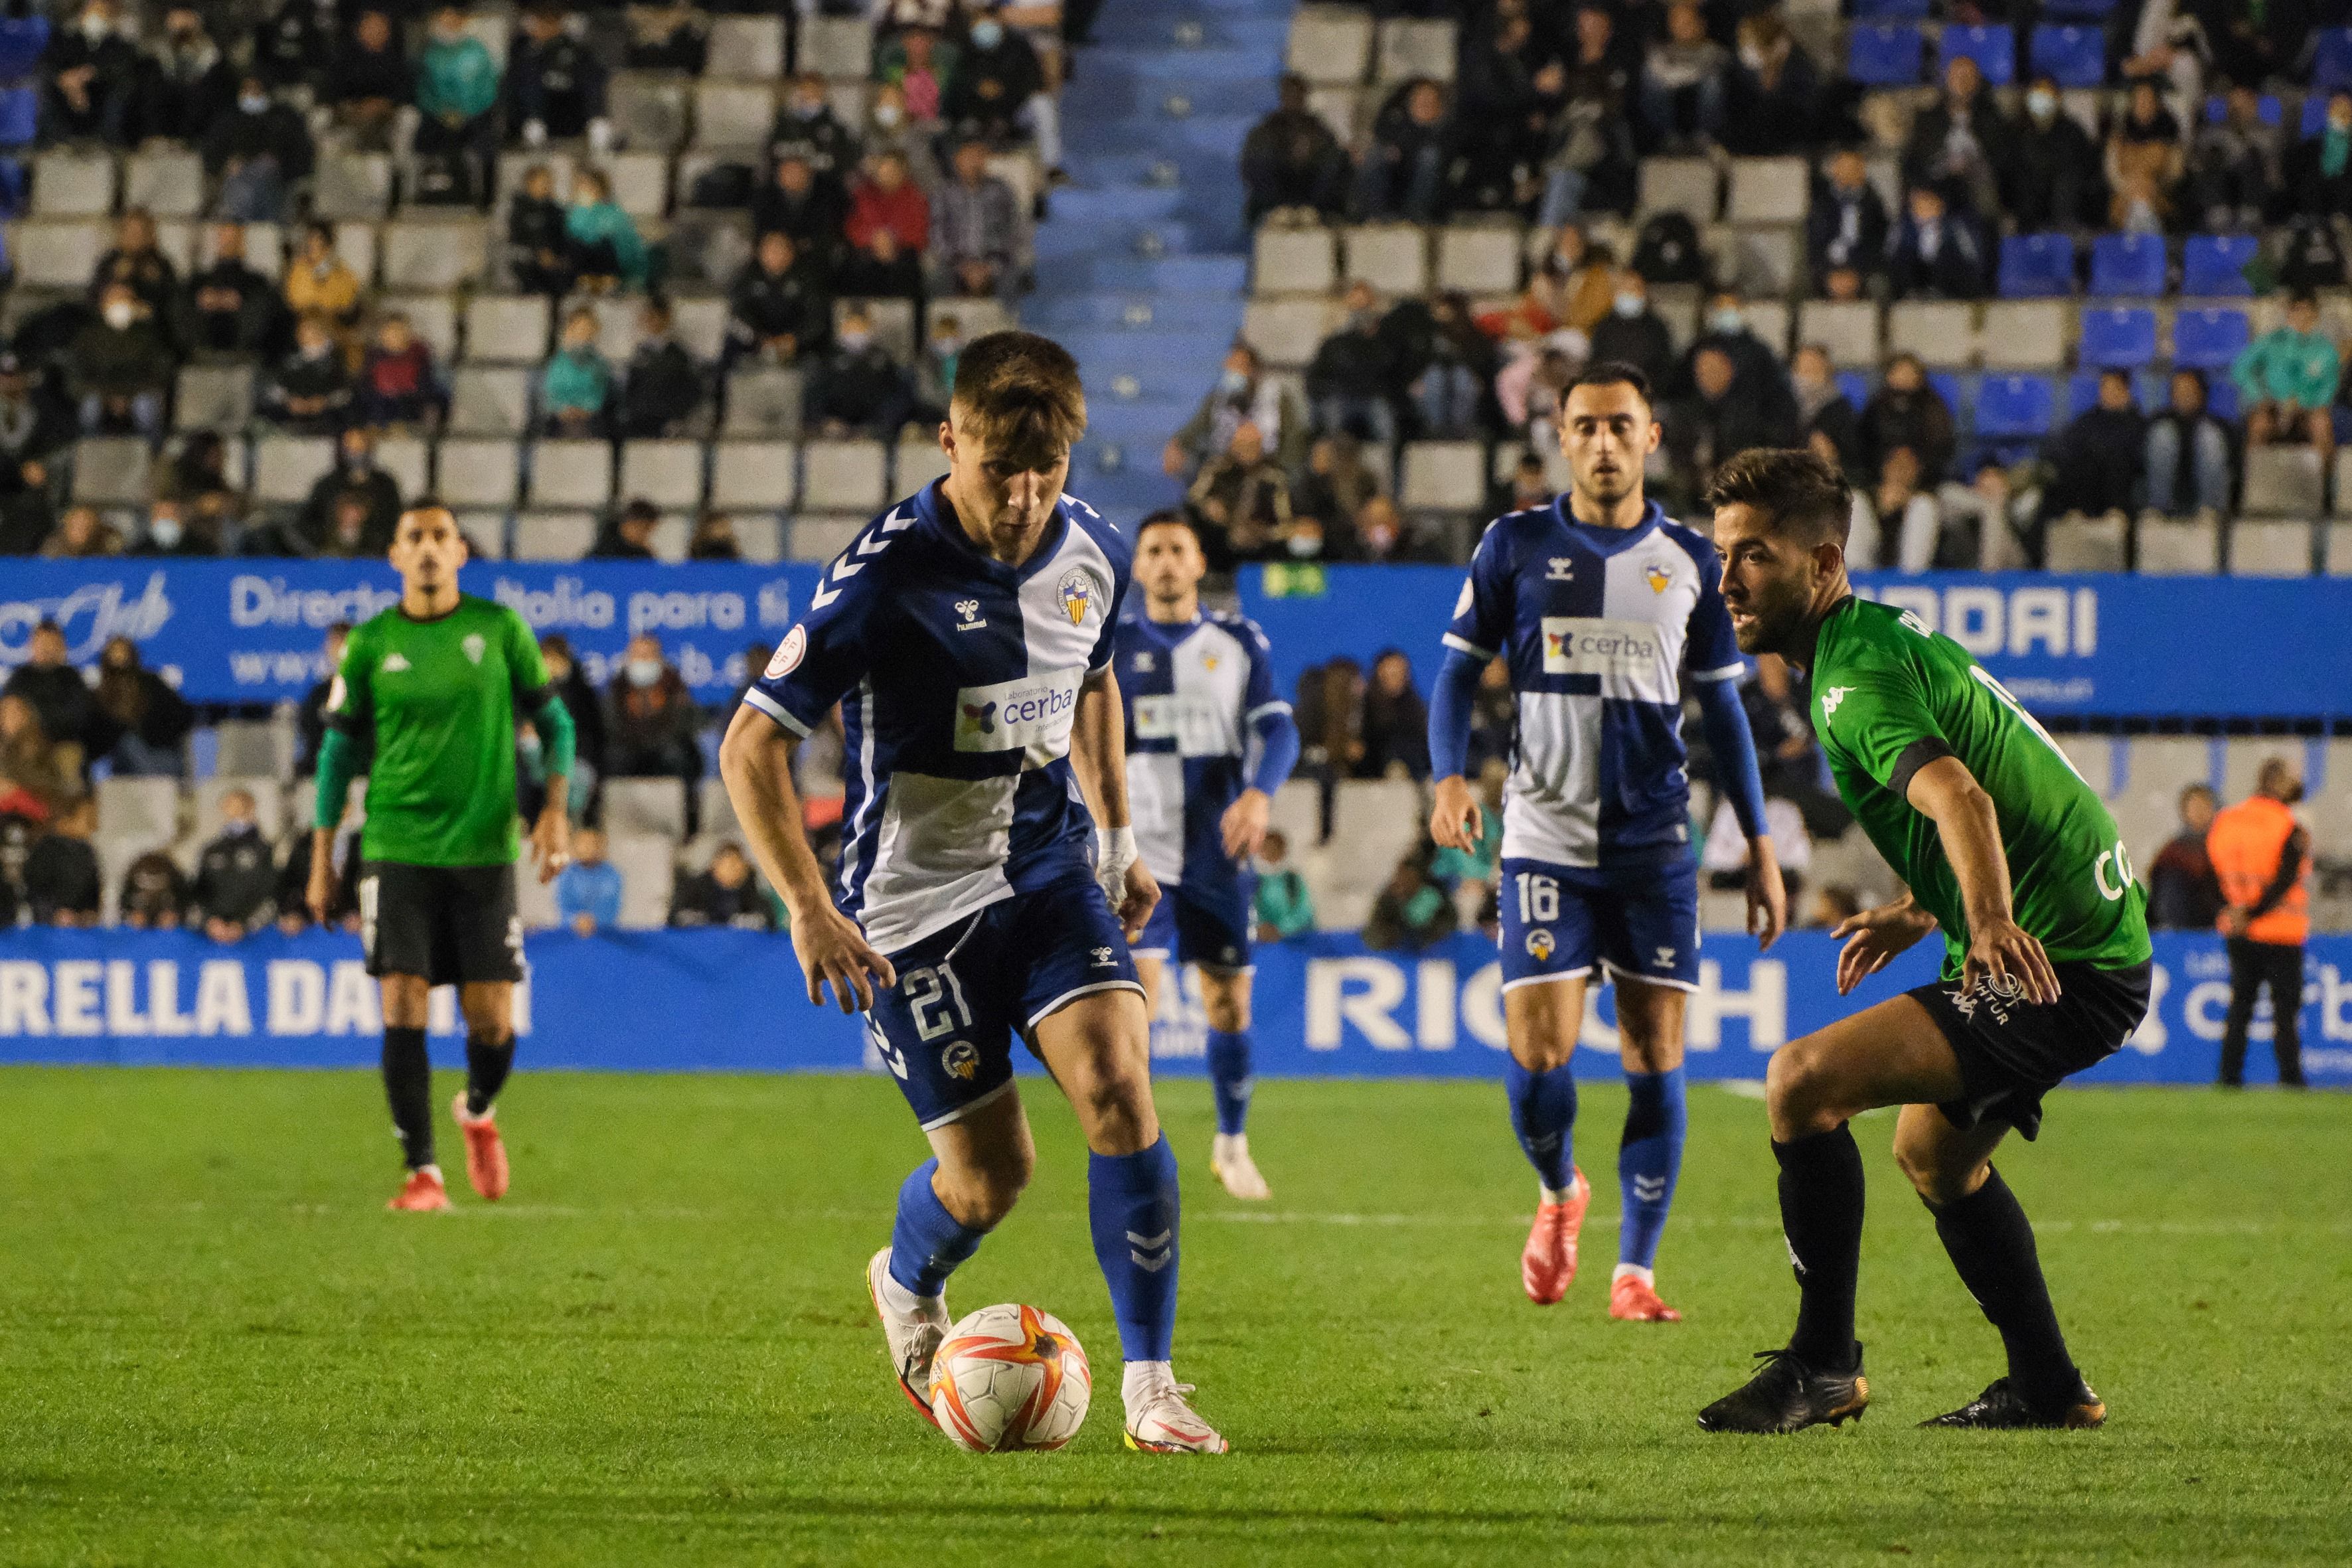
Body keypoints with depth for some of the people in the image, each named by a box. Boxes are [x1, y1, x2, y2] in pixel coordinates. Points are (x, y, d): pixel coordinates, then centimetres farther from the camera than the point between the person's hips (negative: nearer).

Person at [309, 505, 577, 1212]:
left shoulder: (499, 628, 3)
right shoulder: (369, 644, 3)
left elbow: (553, 721, 10)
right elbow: (340, 749, 11)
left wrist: (554, 809, -4)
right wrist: (322, 857, 8)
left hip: (485, 849, 0)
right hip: (398, 851, 0)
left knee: (491, 1022, -2)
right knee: (404, 1008, -11)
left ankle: (478, 1112, 32)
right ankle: (422, 1173, -5)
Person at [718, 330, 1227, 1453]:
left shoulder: (1093, 555, -3)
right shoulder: (885, 577, -21)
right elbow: (753, 745, -17)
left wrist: (1119, 840, 17)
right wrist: (810, 910, -25)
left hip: (1050, 871, 4)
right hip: (916, 903, -4)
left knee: (1119, 1090, -18)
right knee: (990, 1175, 2)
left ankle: (1150, 1389, -11)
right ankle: (907, 1288, 39)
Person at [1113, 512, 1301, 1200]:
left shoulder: (1239, 643, 7)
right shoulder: (1110, 644, 4)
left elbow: (1278, 730, 0)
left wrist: (1260, 792, -19)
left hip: (1216, 852, 2)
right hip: (1138, 851, -2)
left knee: (1229, 1001, 6)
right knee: (1136, 996, -16)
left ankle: (1232, 1145, 25)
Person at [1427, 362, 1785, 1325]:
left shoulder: (1689, 561, 7)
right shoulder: (1517, 546, 2)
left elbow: (1722, 706, 13)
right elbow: (1460, 669, 5)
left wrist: (1759, 844, 10)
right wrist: (1449, 776, -14)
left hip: (1656, 845, 1)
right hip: (1546, 839, -1)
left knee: (1654, 1056, -2)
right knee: (1536, 1052, -11)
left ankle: (1635, 1270, 7)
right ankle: (1558, 1195, 20)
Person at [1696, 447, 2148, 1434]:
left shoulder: (1857, 676, -18)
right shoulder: (1890, 639, 14)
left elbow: (1957, 796, -37)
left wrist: (1991, 922, -54)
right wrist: (1919, 913, 32)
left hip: (2058, 966, -11)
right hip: (2092, 943, 11)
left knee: (1805, 1081, -19)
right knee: (1933, 1151, 28)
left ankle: (1824, 1365, -13)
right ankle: (2048, 1390, 35)